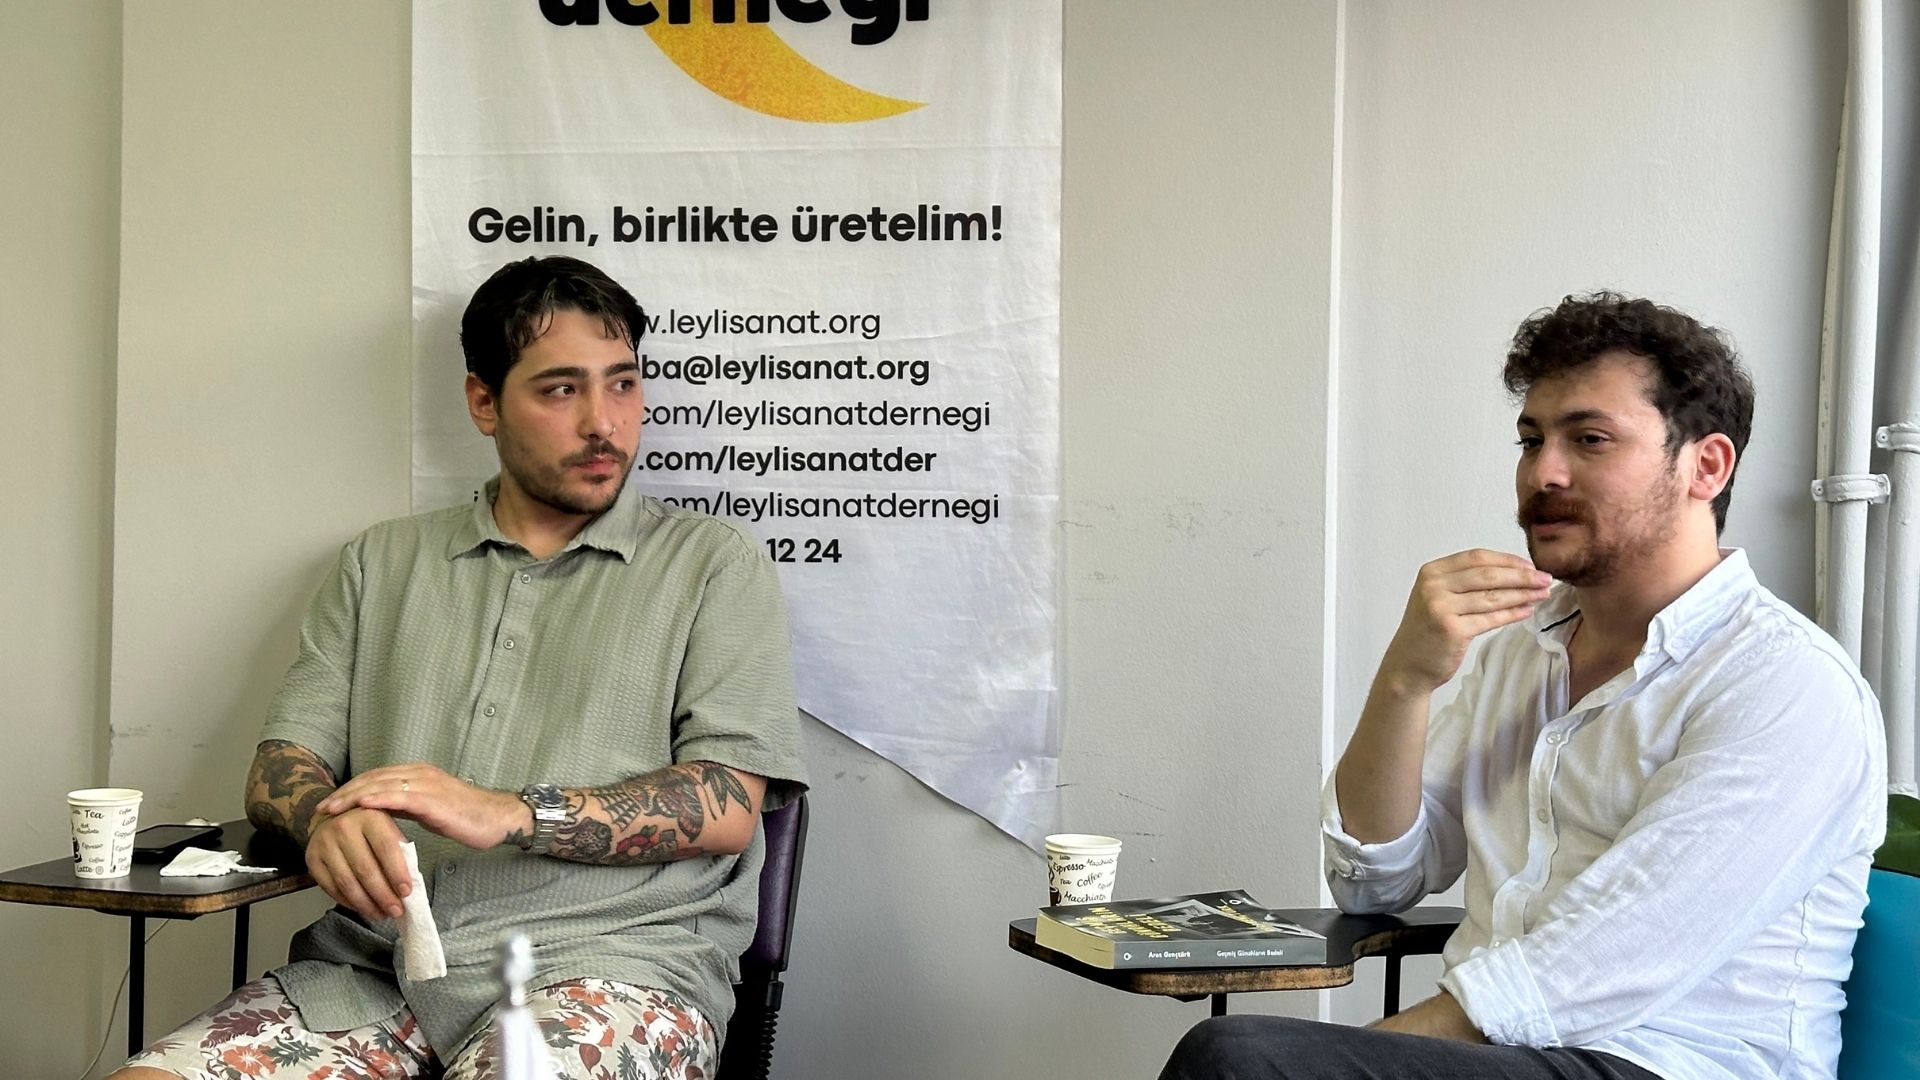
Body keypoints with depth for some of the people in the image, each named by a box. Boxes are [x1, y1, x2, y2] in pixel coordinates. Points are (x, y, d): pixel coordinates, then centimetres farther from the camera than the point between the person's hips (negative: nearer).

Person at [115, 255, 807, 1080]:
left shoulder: (713, 565, 9)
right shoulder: (382, 563, 21)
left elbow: (728, 810, -3)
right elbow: (280, 769, 14)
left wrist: (508, 814, -15)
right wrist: (329, 818, -11)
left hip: (604, 960, -3)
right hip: (377, 964, 4)